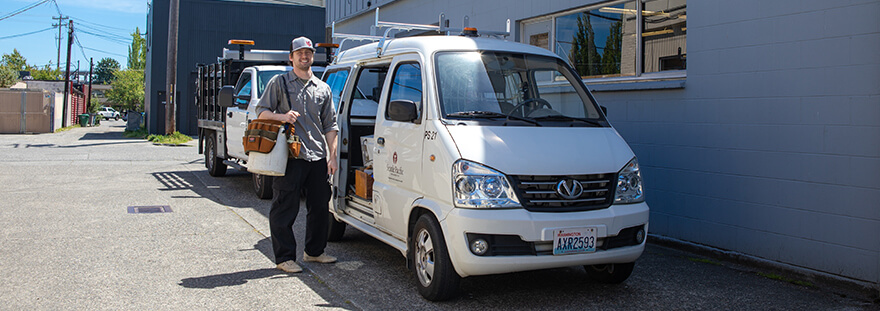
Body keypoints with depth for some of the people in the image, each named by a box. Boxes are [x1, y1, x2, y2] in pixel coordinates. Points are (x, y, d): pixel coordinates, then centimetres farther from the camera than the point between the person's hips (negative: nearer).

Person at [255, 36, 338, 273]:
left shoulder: (323, 88, 17)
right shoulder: (279, 83, 7)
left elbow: (330, 125, 16)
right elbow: (261, 111, 5)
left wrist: (332, 156, 7)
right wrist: (282, 116, -15)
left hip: (318, 157, 4)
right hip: (289, 156, -4)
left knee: (320, 207, 10)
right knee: (285, 209, -2)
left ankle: (314, 251, 25)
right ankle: (285, 257, 7)